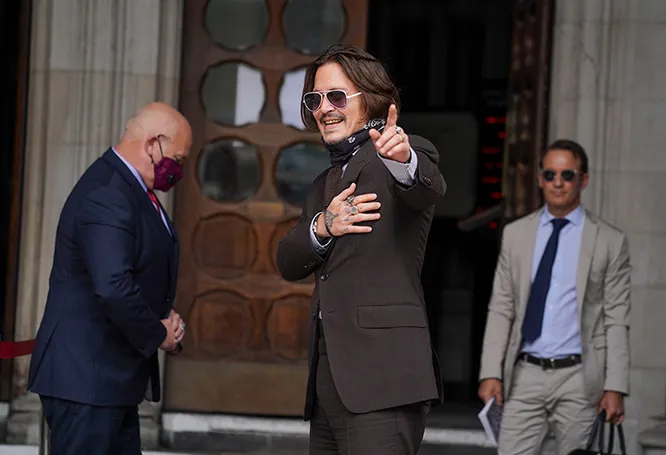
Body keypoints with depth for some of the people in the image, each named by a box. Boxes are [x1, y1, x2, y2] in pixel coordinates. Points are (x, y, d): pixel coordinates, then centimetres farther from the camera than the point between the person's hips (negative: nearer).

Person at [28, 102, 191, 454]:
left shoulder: (130, 188, 14)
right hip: (85, 376, -11)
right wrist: (158, 335, -15)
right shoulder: (107, 196, -21)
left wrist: (165, 317, 6)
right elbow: (114, 288, -31)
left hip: (113, 376, 11)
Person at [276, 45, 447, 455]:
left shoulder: (405, 157, -1)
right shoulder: (324, 183, 23)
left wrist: (404, 159, -47)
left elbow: (430, 187, -24)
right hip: (327, 374, 8)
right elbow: (289, 264, 15)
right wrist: (321, 227, -6)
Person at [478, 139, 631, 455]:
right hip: (525, 374, 2)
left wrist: (615, 387, -7)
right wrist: (491, 372, 0)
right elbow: (500, 309, 9)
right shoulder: (515, 234, 10)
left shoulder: (609, 241, 2)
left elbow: (617, 321, -1)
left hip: (579, 380, -2)